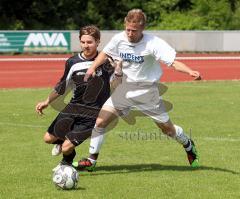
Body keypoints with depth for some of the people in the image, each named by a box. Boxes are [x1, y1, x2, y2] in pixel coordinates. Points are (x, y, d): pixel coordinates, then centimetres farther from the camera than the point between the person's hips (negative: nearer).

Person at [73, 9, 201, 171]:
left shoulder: (153, 43, -22)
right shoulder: (119, 39, -9)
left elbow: (173, 62, -26)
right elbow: (105, 53, 10)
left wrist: (190, 72, -43)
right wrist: (93, 67, -6)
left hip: (147, 91, -3)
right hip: (125, 88, 3)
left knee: (168, 129, 5)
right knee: (100, 122, -6)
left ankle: (189, 145, 37)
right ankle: (91, 160, 7)